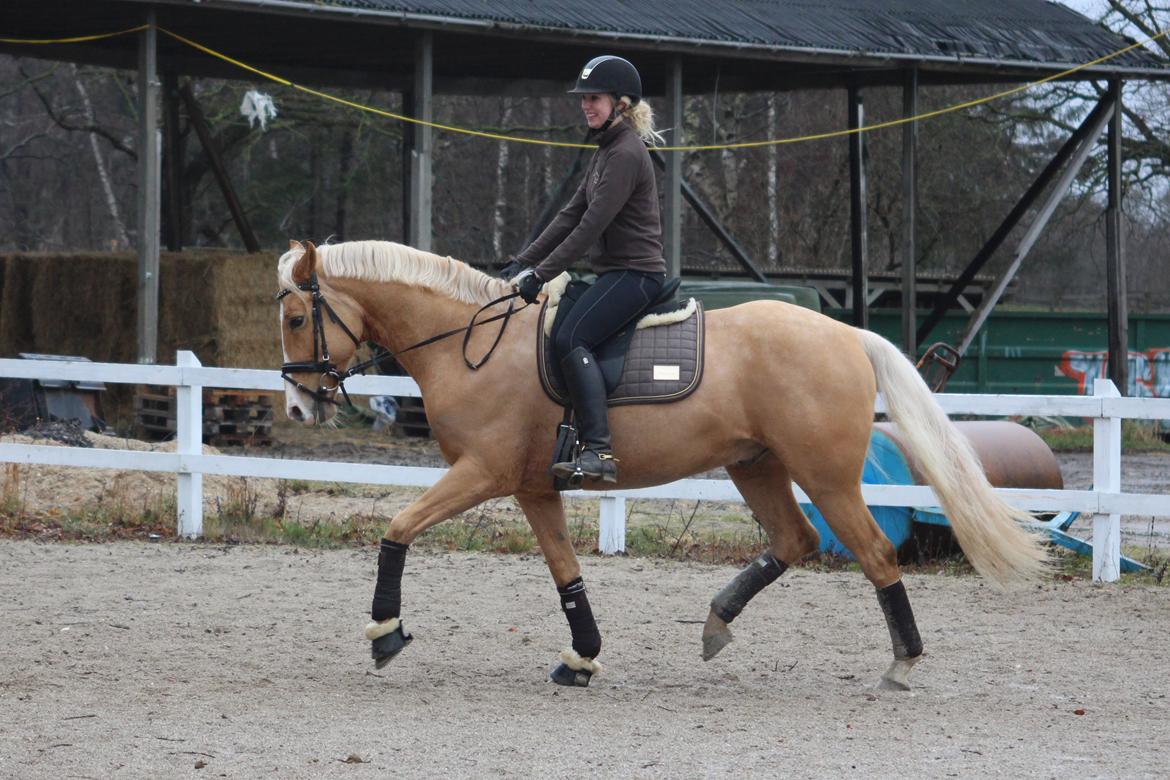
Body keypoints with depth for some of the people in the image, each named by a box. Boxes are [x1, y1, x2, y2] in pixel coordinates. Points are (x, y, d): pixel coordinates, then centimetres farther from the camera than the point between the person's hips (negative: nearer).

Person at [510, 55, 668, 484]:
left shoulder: (626, 153, -15)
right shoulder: (607, 150, 18)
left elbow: (591, 227, -20)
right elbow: (571, 216, 18)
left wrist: (540, 275, -19)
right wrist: (522, 263, 12)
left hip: (634, 272, -11)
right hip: (617, 273, 11)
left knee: (571, 338, -26)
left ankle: (599, 452, -35)